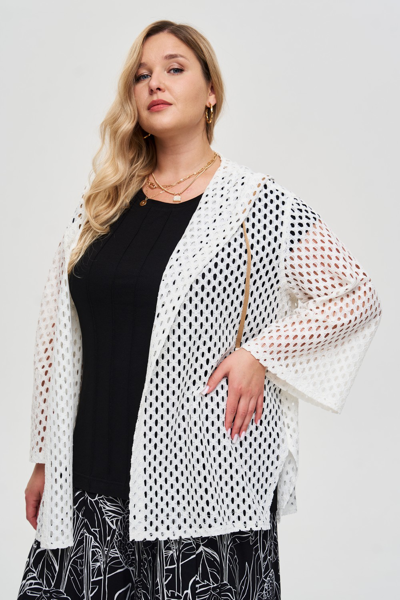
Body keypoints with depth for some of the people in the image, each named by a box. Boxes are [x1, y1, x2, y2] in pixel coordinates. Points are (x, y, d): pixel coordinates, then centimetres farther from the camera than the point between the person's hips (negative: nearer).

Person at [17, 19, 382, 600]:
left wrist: (260, 355, -8)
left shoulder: (260, 205, -2)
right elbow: (57, 339, 13)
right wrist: (45, 461, 13)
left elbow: (359, 296, 2)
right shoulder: (98, 208, 9)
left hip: (205, 487, -3)